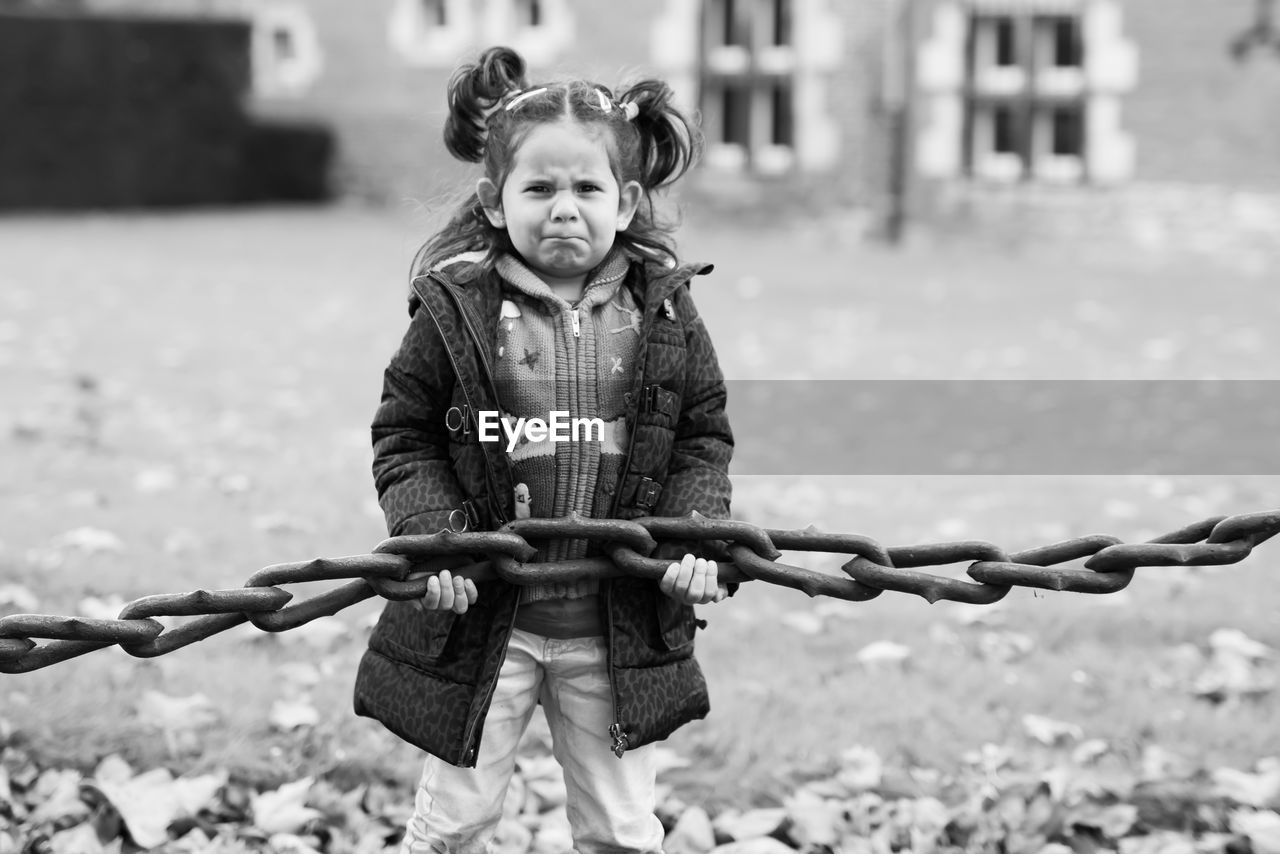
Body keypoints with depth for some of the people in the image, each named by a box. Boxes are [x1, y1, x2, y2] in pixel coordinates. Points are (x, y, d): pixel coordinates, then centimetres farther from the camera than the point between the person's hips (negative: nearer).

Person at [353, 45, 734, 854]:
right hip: (483, 613, -2)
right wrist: (435, 535, -17)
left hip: (622, 624, 2)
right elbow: (403, 438, -3)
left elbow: (703, 438, 5)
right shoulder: (455, 311, -8)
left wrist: (695, 536, -10)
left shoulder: (665, 313, -2)